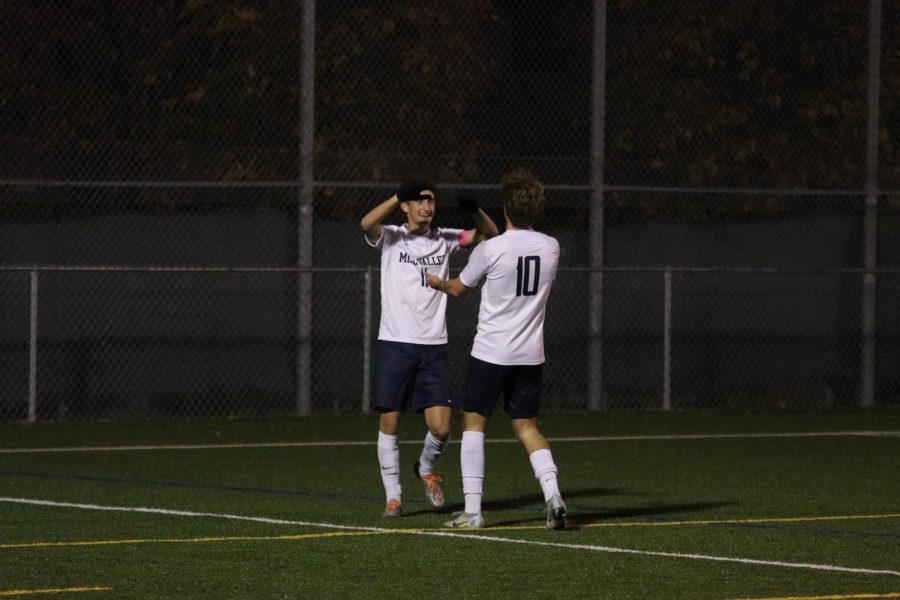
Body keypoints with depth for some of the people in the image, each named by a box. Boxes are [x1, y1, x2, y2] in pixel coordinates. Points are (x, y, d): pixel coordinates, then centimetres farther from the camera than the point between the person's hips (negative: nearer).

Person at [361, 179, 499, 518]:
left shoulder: (444, 239, 9)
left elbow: (489, 234, 3)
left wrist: (475, 211, -16)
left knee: (441, 427, -5)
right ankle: (392, 495, 9)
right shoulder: (391, 238, 2)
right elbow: (367, 224, -19)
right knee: (389, 423, -2)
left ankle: (426, 469, 26)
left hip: (433, 347, 2)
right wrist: (399, 196, -23)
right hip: (395, 344, -2)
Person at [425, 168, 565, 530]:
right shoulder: (551, 248, 0)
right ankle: (552, 492, -10)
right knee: (527, 426, 13)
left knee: (473, 422, 7)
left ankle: (472, 510, 1)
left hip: (490, 351, -4)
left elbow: (458, 288, 6)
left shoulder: (489, 250, -13)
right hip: (530, 354, 4)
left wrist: (437, 282, 28)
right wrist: (488, 228, 35)